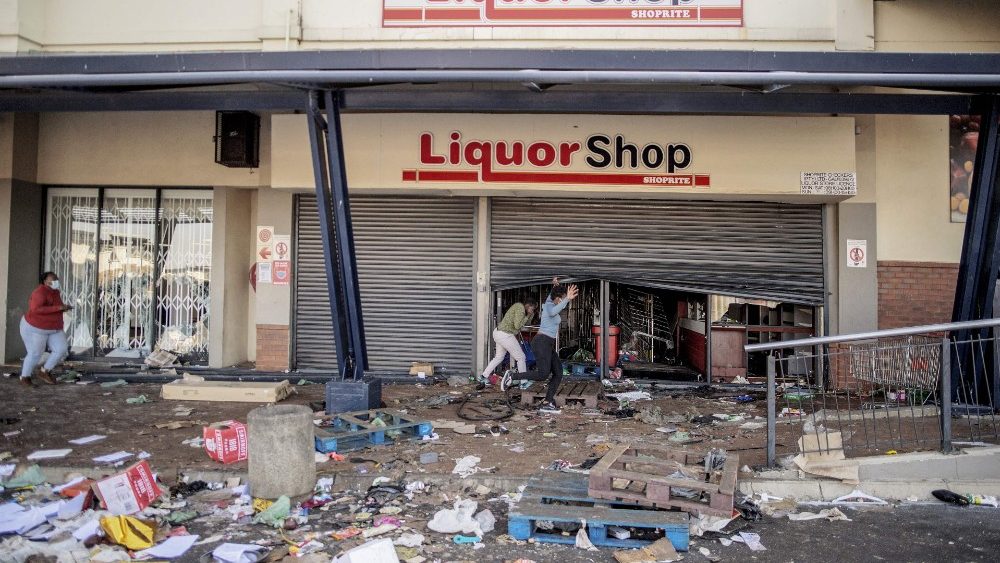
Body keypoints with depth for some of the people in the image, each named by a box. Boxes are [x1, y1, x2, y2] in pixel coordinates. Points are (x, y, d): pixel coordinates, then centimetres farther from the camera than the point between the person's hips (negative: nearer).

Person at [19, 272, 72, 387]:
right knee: (35, 354, -1)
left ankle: (44, 372, 12)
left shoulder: (55, 292, 1)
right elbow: (36, 309, -38)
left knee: (62, 349, -5)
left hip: (53, 329, 8)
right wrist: (58, 308, -36)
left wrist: (63, 307, 1)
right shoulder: (40, 292, -25)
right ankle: (25, 377, 23)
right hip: (35, 328, -8)